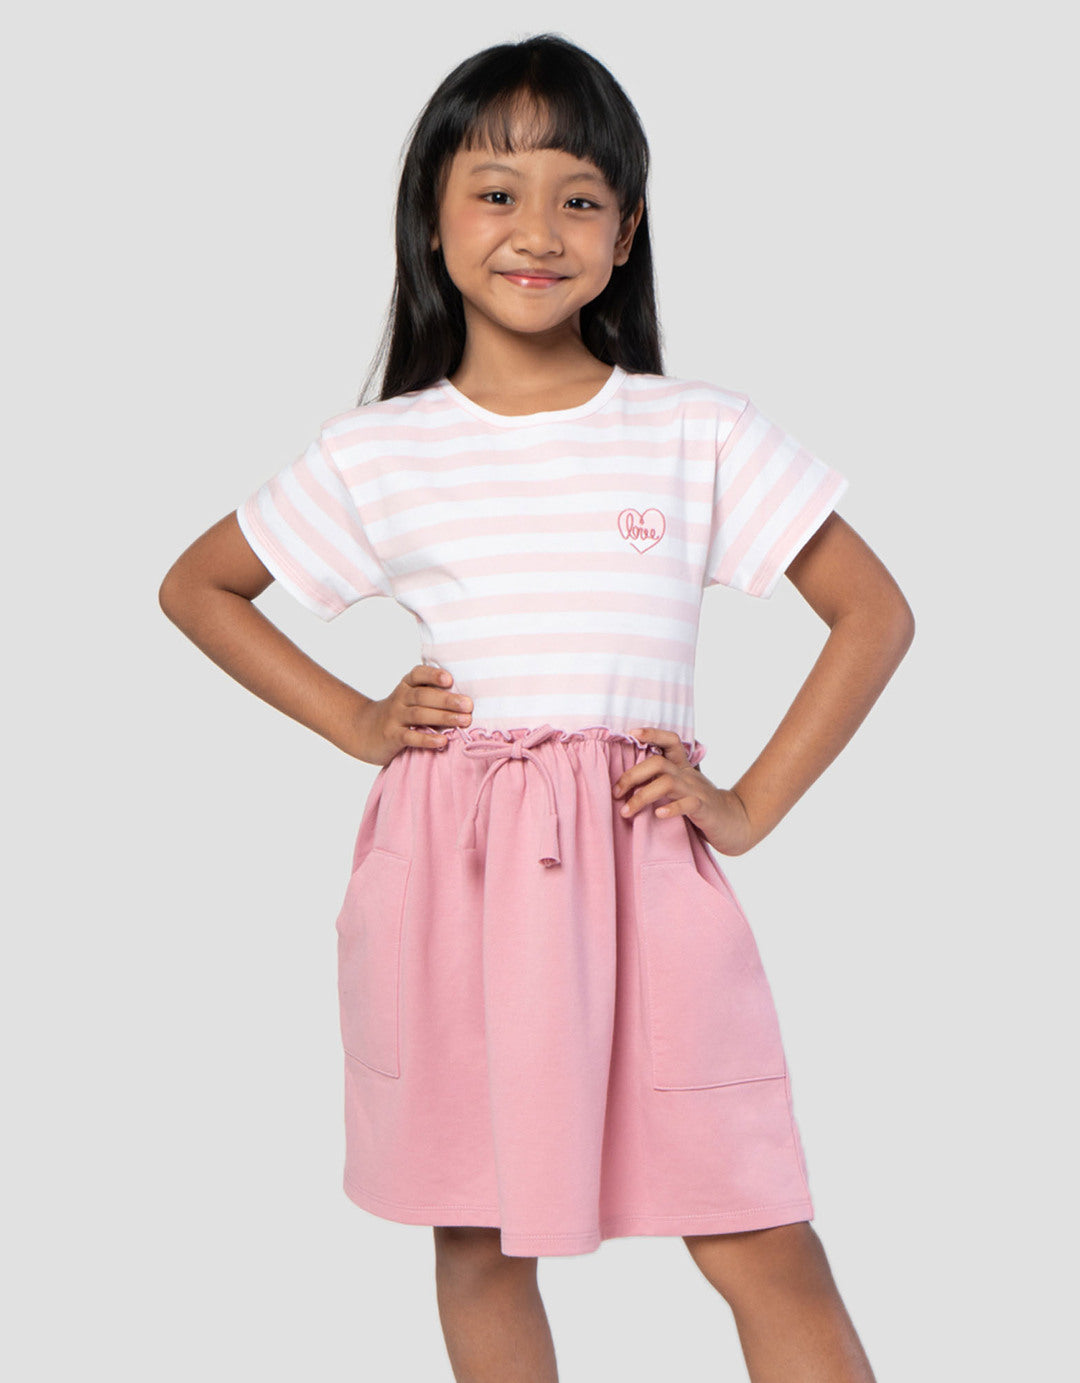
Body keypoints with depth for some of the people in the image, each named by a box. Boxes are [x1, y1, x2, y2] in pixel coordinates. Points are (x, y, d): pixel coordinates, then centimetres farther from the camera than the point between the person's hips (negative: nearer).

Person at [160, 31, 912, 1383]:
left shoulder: (700, 432, 1)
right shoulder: (375, 452, 4)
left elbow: (875, 614, 6)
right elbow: (194, 584, 17)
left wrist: (752, 804, -2)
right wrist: (351, 723, 6)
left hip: (643, 865, -1)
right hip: (448, 869, 2)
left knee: (762, 1248, -2)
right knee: (478, 1243, 11)